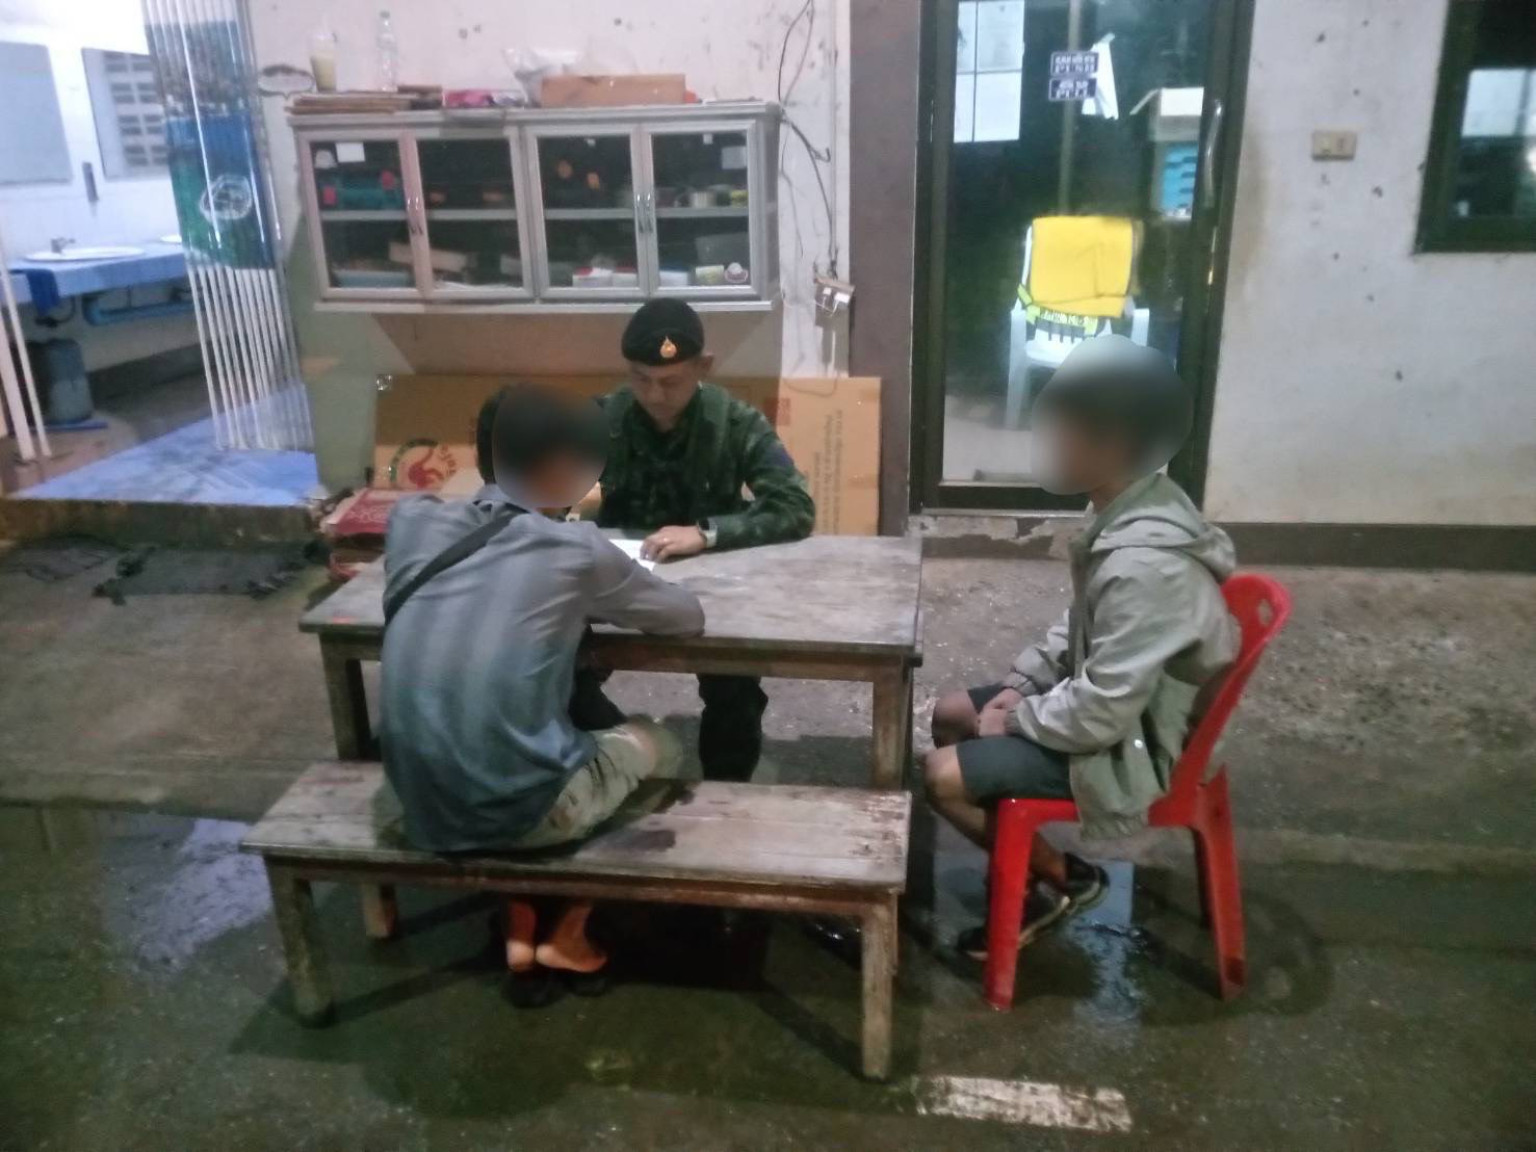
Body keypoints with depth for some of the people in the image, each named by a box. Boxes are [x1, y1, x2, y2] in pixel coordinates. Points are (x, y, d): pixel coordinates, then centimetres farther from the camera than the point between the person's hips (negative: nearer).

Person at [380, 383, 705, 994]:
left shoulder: (410, 521, 1)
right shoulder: (575, 550, -10)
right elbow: (689, 616, 4)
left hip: (422, 810, 5)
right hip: (517, 809, -5)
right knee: (656, 742, 23)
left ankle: (518, 929, 29)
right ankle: (566, 936, 27)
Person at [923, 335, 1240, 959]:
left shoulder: (1145, 564, -34)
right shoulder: (1130, 510, -2)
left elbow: (1100, 715, -31)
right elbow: (1079, 627, 12)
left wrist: (1017, 717, -15)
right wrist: (1020, 683, 2)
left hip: (1126, 746, -10)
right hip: (1103, 701, 10)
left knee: (944, 775, -14)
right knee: (949, 715, 13)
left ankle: (1061, 878, 9)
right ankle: (1021, 862, 20)